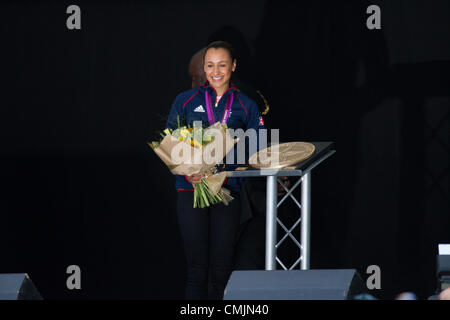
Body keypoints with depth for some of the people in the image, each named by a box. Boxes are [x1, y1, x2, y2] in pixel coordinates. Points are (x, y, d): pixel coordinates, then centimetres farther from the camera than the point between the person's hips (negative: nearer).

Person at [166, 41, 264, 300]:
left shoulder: (246, 107, 10)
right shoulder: (186, 101, 10)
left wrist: (227, 174, -11)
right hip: (191, 190, 0)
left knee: (222, 269, -3)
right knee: (197, 268, -5)